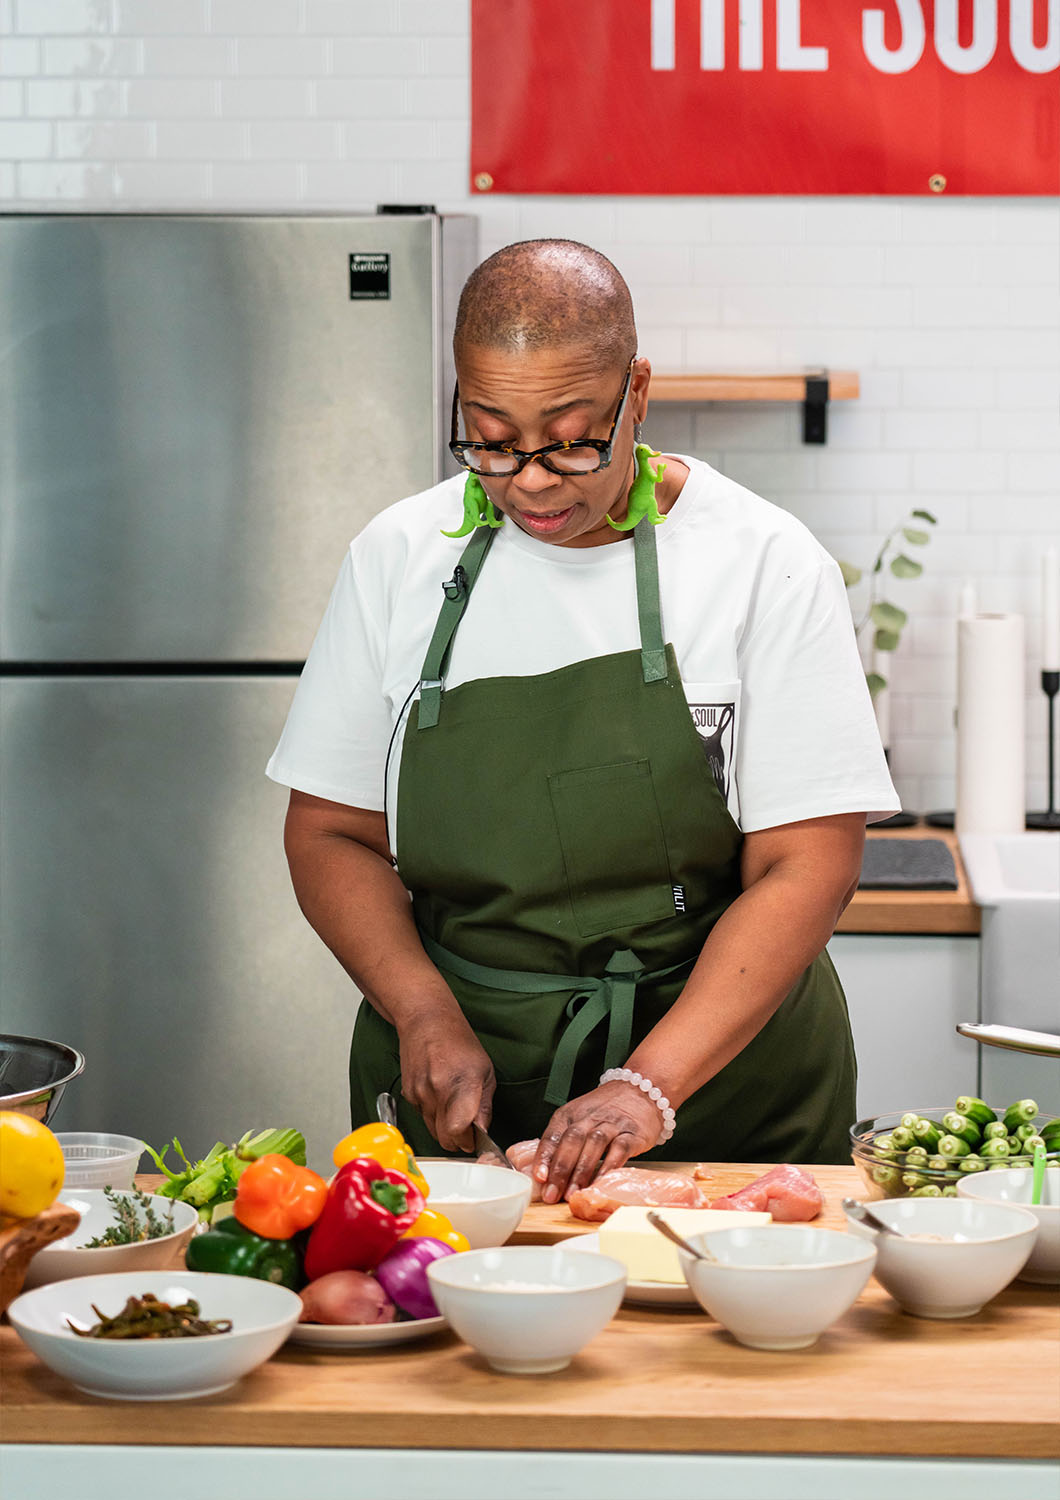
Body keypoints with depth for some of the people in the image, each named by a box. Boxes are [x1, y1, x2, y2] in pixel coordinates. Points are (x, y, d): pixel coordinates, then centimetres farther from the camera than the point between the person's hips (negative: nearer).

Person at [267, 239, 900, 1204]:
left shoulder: (766, 563, -8)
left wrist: (651, 1085, -22)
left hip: (721, 1070, -1)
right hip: (454, 1079, 2)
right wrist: (426, 1014, -12)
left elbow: (805, 868, -12)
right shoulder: (400, 557, 1)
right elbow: (331, 832, 5)